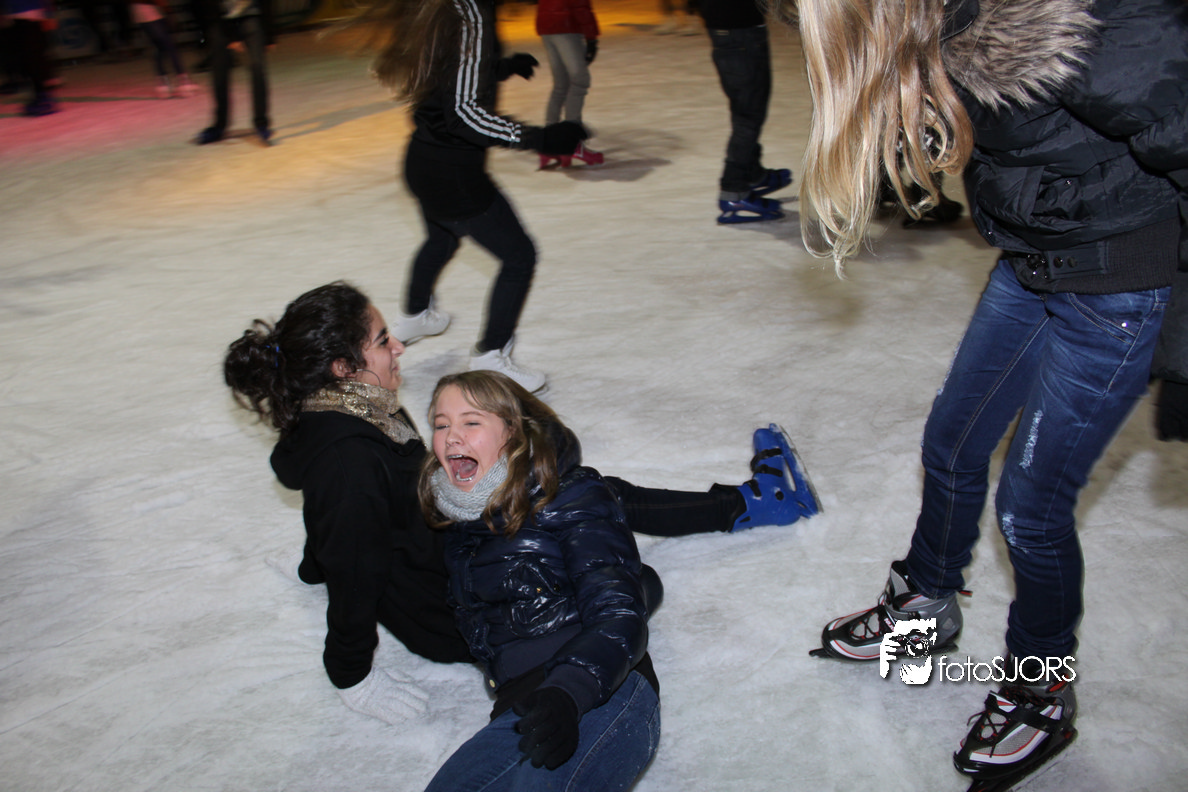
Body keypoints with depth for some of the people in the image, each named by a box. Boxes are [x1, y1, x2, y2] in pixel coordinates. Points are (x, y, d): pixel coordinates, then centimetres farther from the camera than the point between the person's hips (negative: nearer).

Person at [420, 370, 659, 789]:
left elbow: (618, 615, -9)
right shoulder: (456, 518, 21)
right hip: (520, 712, 6)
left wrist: (567, 693, -25)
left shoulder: (571, 495, 3)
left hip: (607, 697, -5)